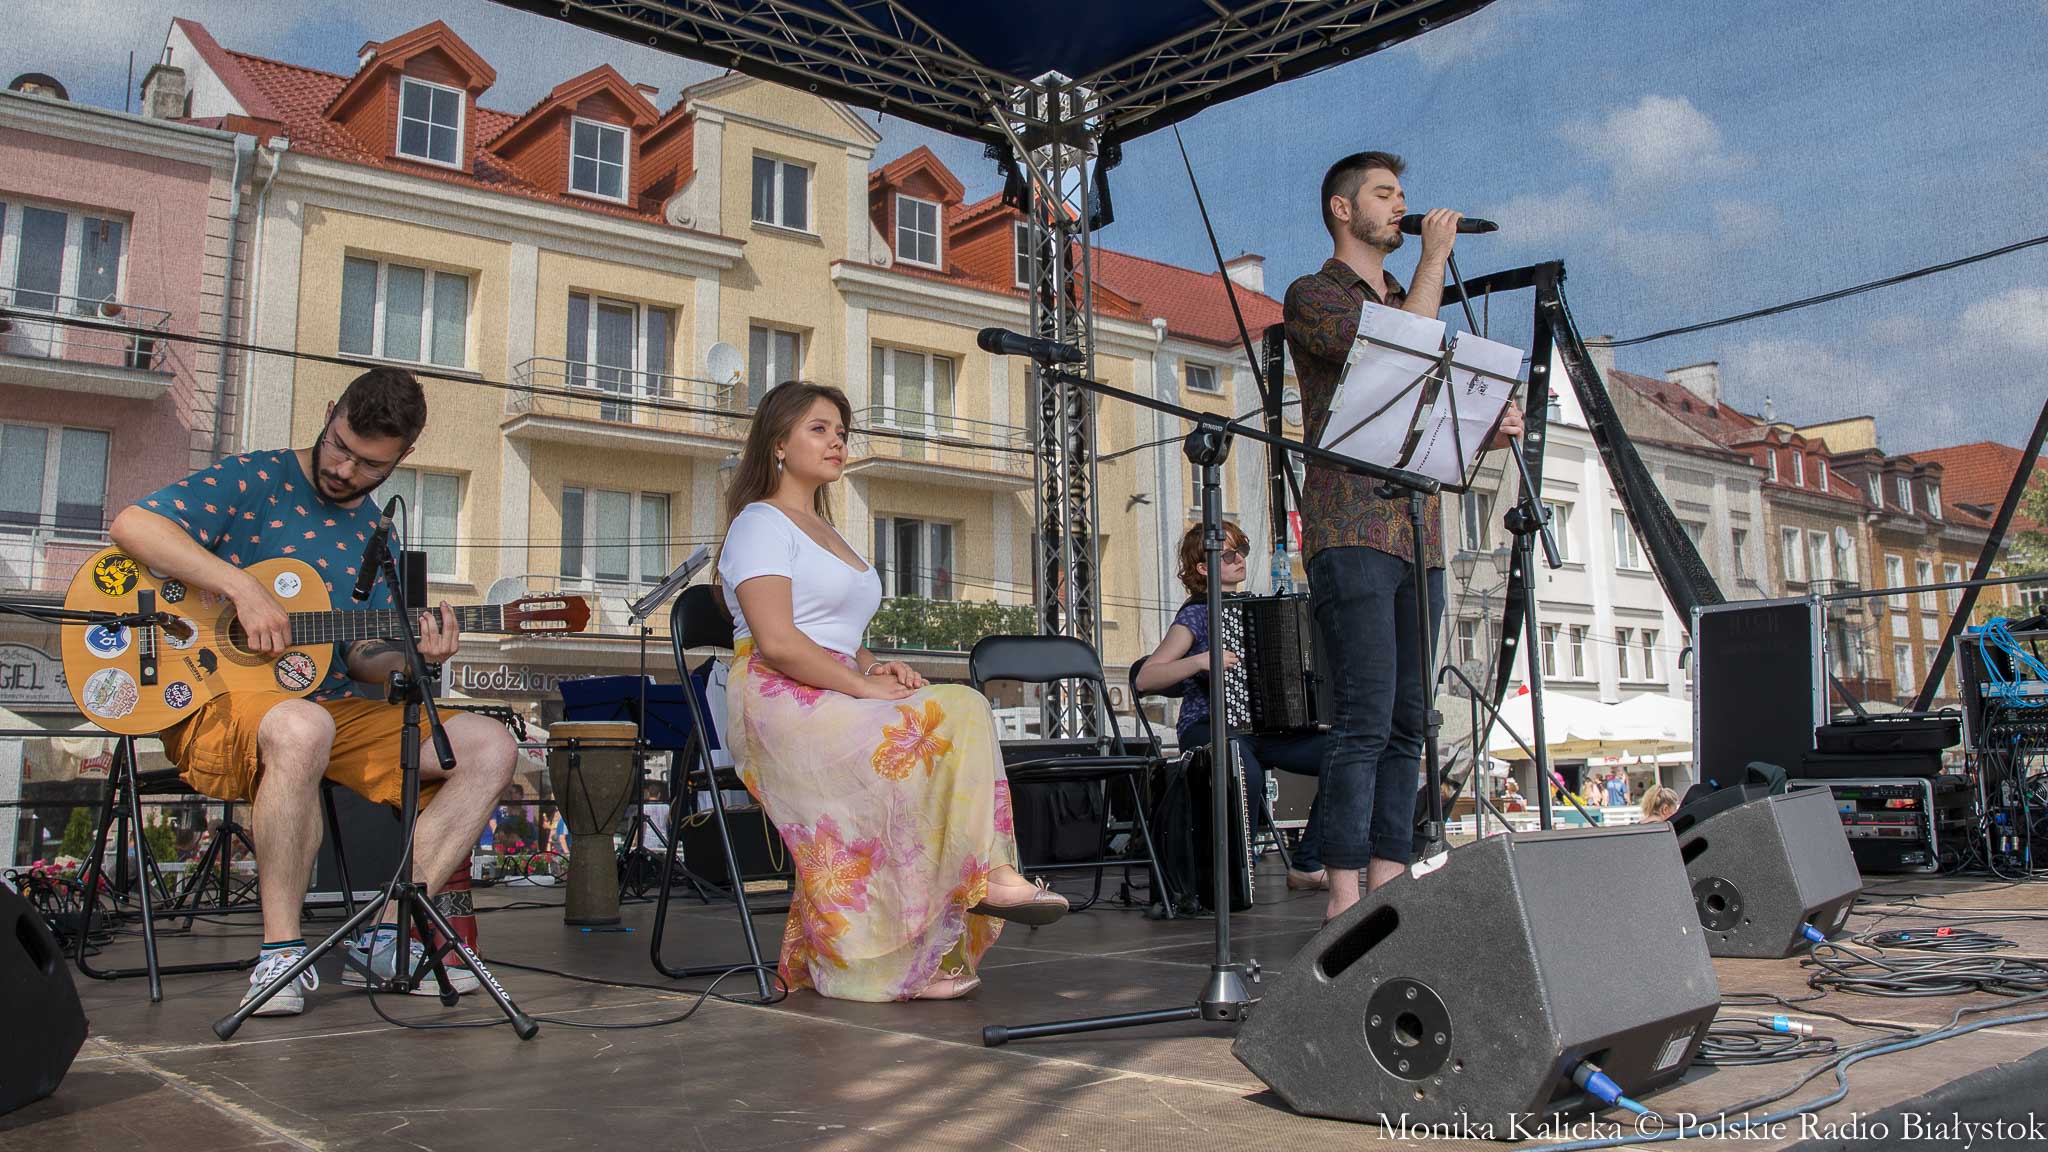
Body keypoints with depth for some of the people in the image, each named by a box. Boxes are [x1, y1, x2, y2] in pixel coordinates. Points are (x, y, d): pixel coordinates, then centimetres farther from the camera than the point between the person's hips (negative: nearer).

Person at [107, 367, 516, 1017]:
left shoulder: (376, 538, 13)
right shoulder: (254, 482, -3)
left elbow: (361, 658, 11)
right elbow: (133, 524, -17)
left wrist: (408, 656, -11)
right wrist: (243, 589, -26)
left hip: (332, 710, 6)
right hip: (219, 704, -6)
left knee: (489, 746, -11)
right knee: (299, 728, -43)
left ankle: (386, 937, -12)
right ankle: (281, 949, -26)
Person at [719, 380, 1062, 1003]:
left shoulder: (828, 533, 28)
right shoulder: (761, 523, -1)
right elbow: (776, 643, -14)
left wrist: (876, 666, 4)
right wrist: (864, 686, -17)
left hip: (837, 697, 8)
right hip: (780, 701, -8)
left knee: (964, 707, -18)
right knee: (930, 732, -28)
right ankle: (985, 875, -23)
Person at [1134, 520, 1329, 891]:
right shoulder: (1196, 614, -2)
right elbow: (1145, 679, -12)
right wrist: (1200, 661, -23)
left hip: (1261, 726, 7)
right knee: (1246, 772, -40)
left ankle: (1307, 866, -3)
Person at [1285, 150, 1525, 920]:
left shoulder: (1406, 302, 26)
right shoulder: (1313, 296, 3)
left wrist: (1488, 426, 4)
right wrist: (1435, 258, -2)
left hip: (1418, 534, 8)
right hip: (1351, 531, -8)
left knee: (1407, 720, 5)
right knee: (1366, 718, -13)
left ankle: (1388, 884, 10)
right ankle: (1345, 896, -10)